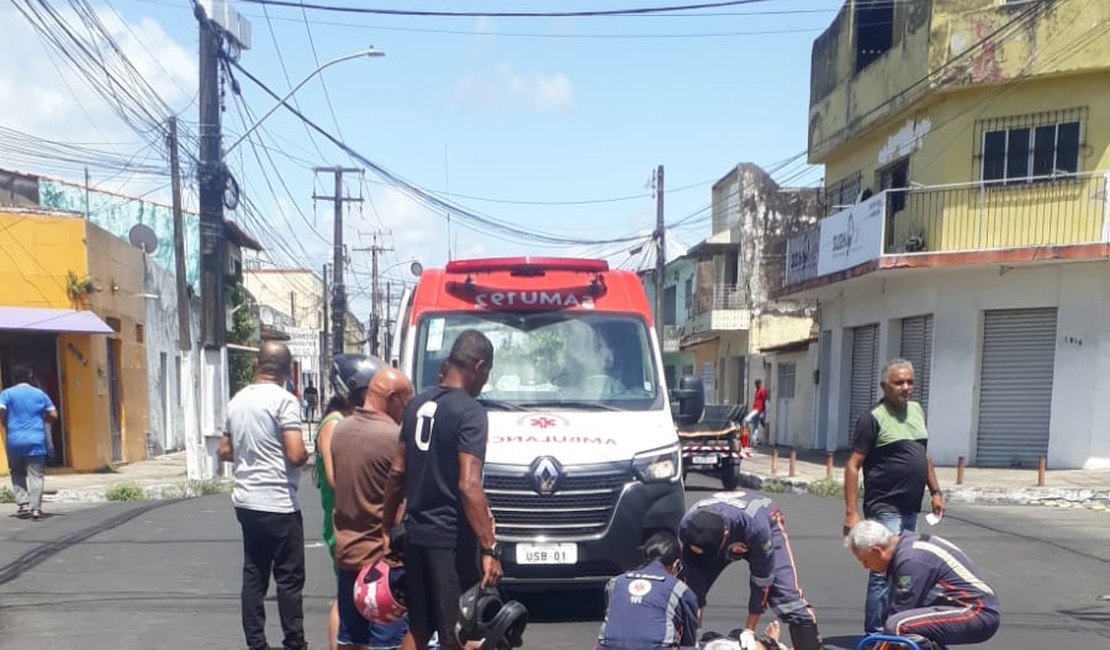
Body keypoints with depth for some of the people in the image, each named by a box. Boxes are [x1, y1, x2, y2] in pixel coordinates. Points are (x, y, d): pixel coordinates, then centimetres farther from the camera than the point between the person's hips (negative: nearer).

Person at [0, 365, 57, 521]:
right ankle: (35, 508, -7)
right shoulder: (40, 393, 6)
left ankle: (22, 504, 7)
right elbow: (53, 415, 4)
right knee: (35, 475, 0)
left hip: (15, 440, 0)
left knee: (17, 474, 17)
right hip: (36, 440, 0)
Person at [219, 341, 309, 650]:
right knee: (289, 578, 2)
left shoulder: (237, 400, 9)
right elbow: (296, 455, -21)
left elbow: (225, 451, 17)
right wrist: (307, 454, 0)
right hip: (279, 504, -7)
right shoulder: (284, 400, -14)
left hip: (246, 501, 7)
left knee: (253, 575, 12)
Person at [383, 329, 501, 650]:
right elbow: (468, 486, -23)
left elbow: (397, 473, 12)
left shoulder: (418, 404, 8)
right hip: (452, 539, -8)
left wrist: (388, 527, 20)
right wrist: (490, 549, -21)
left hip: (416, 534, 8)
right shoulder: (470, 412, -16)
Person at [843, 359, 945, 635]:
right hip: (885, 509, -7)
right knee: (885, 572, -7)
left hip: (910, 509, 8)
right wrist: (851, 512, -19)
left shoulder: (917, 410, 12)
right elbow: (853, 465, -14)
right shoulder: (873, 418, -11)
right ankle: (874, 635, 2)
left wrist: (935, 491, 16)